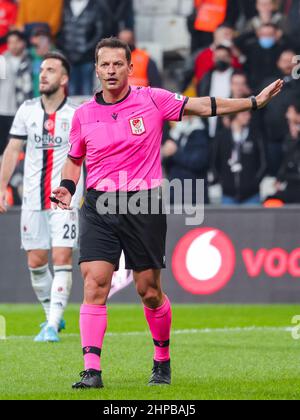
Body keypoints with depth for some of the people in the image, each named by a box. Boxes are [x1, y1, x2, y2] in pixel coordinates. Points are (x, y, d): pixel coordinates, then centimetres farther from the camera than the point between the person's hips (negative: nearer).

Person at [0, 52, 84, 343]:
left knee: (62, 258, -13)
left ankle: (52, 325, -13)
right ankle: (52, 316, 24)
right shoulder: (27, 110, 6)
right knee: (36, 262, 6)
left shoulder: (76, 116, -3)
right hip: (33, 198, 4)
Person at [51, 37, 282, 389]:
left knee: (149, 292, 3)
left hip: (144, 206, -1)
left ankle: (162, 360, 27)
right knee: (94, 284, -13)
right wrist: (67, 187, 2)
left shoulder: (152, 100, 0)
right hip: (99, 208, 1)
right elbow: (74, 159, 20)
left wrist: (254, 101, 2)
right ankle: (92, 370, -15)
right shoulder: (83, 115, 6)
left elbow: (202, 107, 5)